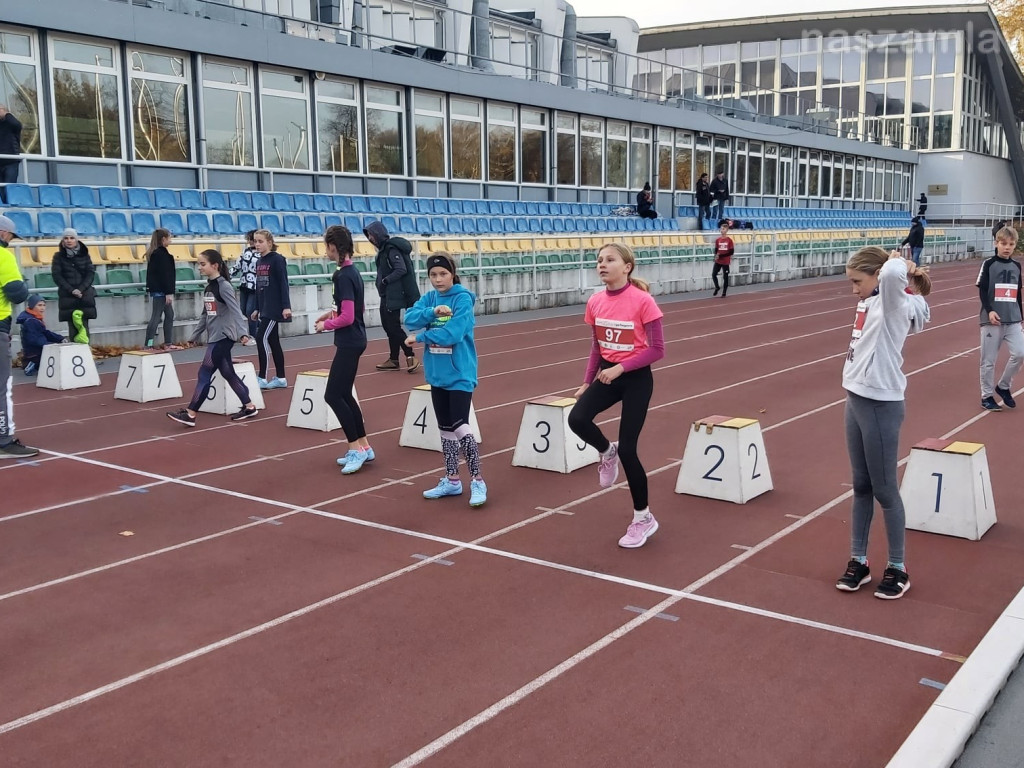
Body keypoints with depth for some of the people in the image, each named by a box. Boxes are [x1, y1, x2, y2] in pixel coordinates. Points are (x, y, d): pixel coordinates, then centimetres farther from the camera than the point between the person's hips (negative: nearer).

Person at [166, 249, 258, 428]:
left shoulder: (224, 286, -12)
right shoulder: (208, 288, 12)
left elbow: (236, 311, -20)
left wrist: (242, 332, -31)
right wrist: (196, 336, 24)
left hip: (223, 337, -8)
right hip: (214, 337, 8)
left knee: (205, 373, -8)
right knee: (228, 373, 10)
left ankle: (190, 414, -5)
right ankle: (249, 407, 18)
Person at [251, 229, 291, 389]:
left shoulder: (277, 259, -10)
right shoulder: (259, 262, 12)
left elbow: (283, 283, -14)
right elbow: (259, 286, 17)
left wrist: (286, 306, -20)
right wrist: (257, 309, 18)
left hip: (275, 308, -8)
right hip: (265, 308, 8)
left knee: (262, 338, -12)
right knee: (273, 341, 10)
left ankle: (262, 378, -6)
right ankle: (280, 378, 16)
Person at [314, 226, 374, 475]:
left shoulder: (343, 276, -19)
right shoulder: (352, 271, 10)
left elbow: (347, 317, -22)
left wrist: (326, 325, -7)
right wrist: (333, 313, 10)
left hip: (349, 342, -10)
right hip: (354, 340, 10)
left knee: (333, 395, -5)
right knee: (344, 395, 14)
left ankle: (356, 448, 0)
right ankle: (363, 447, 19)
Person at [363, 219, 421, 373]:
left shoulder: (391, 249, -16)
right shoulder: (383, 249, 13)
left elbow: (401, 269, -23)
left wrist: (384, 281, -19)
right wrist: (381, 282, 0)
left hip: (393, 296, -10)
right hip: (387, 296, 10)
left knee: (393, 327, -7)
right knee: (388, 326, 12)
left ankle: (410, 357, -1)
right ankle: (393, 360, 18)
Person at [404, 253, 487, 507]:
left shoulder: (463, 299, -12)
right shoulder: (429, 298, 6)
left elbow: (453, 333, -22)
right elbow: (410, 319, -7)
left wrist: (420, 338, -12)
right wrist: (433, 311, -23)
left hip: (460, 374, -7)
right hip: (437, 374, 7)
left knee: (460, 427, -12)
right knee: (445, 429, 14)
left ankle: (478, 482, -1)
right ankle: (451, 481, 25)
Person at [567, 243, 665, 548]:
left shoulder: (643, 301, -18)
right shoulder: (595, 302, 0)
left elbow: (657, 350, -15)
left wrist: (620, 368, -23)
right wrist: (587, 382, 8)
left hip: (636, 378, -5)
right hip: (607, 374, 5)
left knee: (626, 448, -4)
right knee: (577, 419, -21)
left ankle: (643, 518, 16)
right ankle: (607, 452, 14)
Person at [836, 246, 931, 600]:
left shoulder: (894, 303, -16)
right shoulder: (871, 302, 8)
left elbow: (893, 272, -38)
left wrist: (900, 264, -16)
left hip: (881, 406, -8)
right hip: (856, 401, 8)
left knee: (884, 490, 3)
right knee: (861, 487, 14)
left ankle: (897, 568, 17)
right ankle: (858, 561, 25)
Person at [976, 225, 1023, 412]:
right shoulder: (989, 264, -3)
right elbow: (982, 291, -6)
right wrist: (989, 310, -20)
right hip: (992, 319, -4)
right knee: (988, 360, 1)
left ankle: (1004, 386, 11)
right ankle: (986, 396, 14)